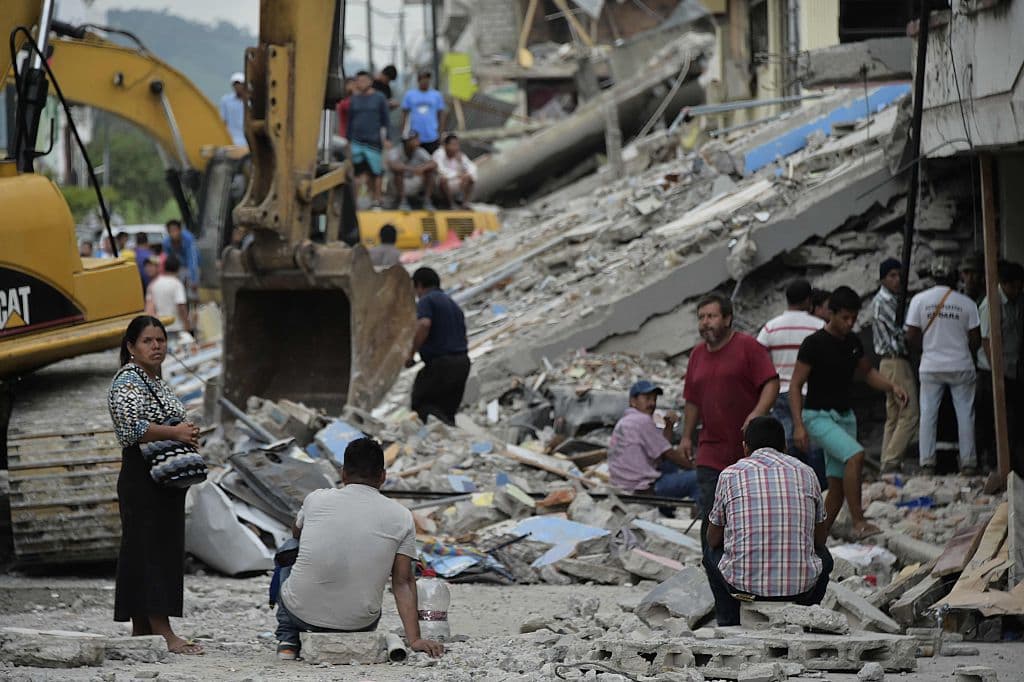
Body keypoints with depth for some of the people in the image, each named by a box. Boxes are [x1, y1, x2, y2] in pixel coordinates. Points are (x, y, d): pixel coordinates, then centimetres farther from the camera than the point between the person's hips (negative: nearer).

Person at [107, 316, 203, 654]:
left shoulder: (158, 382, 18)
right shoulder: (128, 381, -11)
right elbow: (132, 427, -24)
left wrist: (188, 434, 10)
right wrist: (174, 432, -21)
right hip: (141, 477, -10)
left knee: (164, 549, 10)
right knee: (151, 550, -12)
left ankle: (141, 627, 15)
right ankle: (166, 634, -18)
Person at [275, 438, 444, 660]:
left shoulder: (317, 499, -1)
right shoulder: (401, 517, -2)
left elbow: (296, 533, 22)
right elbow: (403, 583, -5)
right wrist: (414, 640, -4)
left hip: (302, 613, -2)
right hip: (358, 621, 2)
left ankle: (287, 640, 14)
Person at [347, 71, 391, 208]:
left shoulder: (379, 98, 3)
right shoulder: (354, 99, 12)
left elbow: (385, 120, 3)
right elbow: (350, 121, 15)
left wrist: (386, 139, -4)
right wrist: (349, 142, 12)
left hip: (374, 141, -3)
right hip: (357, 142, 3)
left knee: (376, 172, -1)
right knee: (361, 172, -4)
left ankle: (377, 201, 6)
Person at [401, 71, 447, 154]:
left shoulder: (437, 95, 6)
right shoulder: (409, 95, 6)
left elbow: (441, 114, 8)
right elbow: (404, 114, 8)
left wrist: (440, 133, 2)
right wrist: (402, 133, 2)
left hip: (432, 137, 0)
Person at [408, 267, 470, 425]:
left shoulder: (426, 300, -5)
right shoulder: (453, 304, 22)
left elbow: (423, 325, -25)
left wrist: (411, 354, -17)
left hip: (440, 362, -8)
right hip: (462, 363, 8)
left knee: (420, 403, 2)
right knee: (446, 411, 15)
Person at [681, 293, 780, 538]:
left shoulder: (748, 347, -6)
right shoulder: (698, 354, 13)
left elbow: (771, 383, -13)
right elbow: (692, 400, 21)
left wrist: (757, 414, -28)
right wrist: (687, 436, 15)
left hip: (749, 451, -4)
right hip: (712, 455, 4)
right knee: (710, 517, -3)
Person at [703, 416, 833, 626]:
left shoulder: (730, 474, 5)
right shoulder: (806, 473, 8)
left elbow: (713, 539, 15)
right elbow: (821, 538, 19)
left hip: (743, 585, -1)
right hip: (801, 586, 1)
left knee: (712, 553, 32)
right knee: (823, 556, 35)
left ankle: (730, 625, 22)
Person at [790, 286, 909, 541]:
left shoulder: (852, 342, 7)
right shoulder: (814, 344, -13)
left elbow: (866, 373, 23)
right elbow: (795, 385, -12)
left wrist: (892, 387, 4)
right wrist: (798, 425, -21)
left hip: (845, 416, 7)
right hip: (819, 416, -7)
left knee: (838, 486, 3)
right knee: (855, 455, -29)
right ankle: (858, 524, -30)